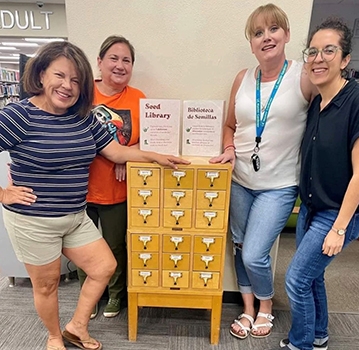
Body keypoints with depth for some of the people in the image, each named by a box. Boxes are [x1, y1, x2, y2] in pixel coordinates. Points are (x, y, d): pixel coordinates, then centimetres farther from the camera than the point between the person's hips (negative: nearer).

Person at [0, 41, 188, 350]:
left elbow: (116, 152, 5)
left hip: (76, 217, 6)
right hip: (33, 221, -6)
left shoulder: (83, 117, 1)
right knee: (47, 284, 14)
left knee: (105, 267, 11)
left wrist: (155, 156, -1)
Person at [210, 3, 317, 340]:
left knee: (254, 256, -2)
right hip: (239, 181, 4)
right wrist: (229, 150, -5)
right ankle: (248, 309, 39)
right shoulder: (243, 78, 3)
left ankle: (266, 306, 32)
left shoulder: (305, 78, -9)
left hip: (278, 186, -4)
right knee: (240, 248, 14)